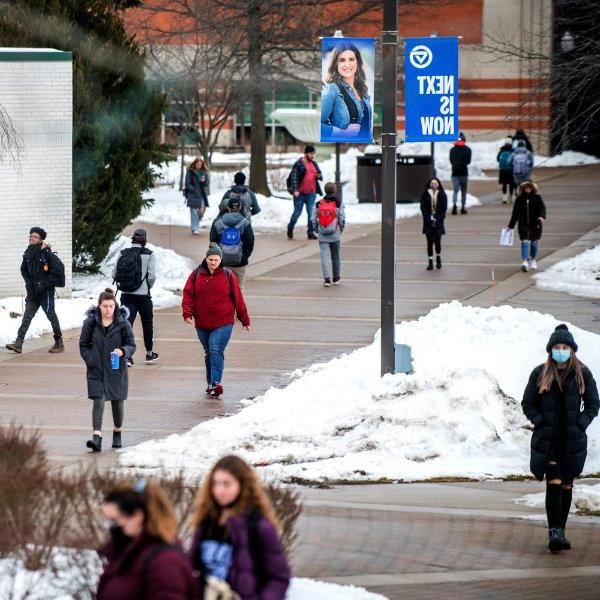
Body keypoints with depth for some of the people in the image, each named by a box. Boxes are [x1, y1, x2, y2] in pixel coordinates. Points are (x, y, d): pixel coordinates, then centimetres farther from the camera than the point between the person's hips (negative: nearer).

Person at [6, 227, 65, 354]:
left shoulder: (47, 253, -12)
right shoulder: (28, 253, 7)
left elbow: (59, 269, -15)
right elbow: (24, 270, 22)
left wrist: (47, 284, -15)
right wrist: (28, 282, 6)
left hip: (46, 291, -6)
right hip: (33, 291, 6)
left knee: (51, 315, 2)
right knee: (27, 316, -1)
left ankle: (59, 344, 15)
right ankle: (18, 343, -8)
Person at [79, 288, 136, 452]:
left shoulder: (123, 323, -3)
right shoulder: (90, 323, -2)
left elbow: (131, 345, 2)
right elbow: (83, 345, 7)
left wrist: (123, 351, -20)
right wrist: (90, 360, -7)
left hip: (116, 370, 1)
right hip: (96, 371, -1)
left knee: (117, 401, 11)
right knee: (98, 401, -12)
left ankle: (117, 432, 33)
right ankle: (97, 436, -19)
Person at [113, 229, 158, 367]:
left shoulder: (123, 253, 1)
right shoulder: (149, 254, -7)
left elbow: (114, 274, 1)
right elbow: (152, 276, -12)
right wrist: (148, 287, 7)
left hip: (126, 295, 2)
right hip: (143, 295, -2)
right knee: (148, 323, 16)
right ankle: (149, 354, 27)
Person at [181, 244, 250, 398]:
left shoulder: (228, 276, 0)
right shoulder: (196, 275, 4)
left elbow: (238, 299, 5)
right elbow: (188, 294, 1)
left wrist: (245, 320, 9)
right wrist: (187, 313, -15)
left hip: (223, 323, -3)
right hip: (202, 324, 3)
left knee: (216, 351, -18)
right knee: (209, 353, 13)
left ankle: (215, 383, -24)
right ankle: (211, 384, 23)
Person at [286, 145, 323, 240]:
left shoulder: (314, 164, 12)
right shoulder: (298, 164, -6)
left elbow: (319, 174, 23)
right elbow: (294, 177, -11)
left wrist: (319, 176, -2)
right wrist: (295, 190, -20)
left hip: (311, 193, 4)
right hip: (300, 193, -4)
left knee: (311, 213, 0)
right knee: (297, 212, 1)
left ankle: (311, 233, 6)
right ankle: (290, 229, 21)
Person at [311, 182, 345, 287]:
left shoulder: (318, 204, 1)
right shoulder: (338, 204, -4)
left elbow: (314, 220, 0)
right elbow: (342, 219, -5)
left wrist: (317, 230, 13)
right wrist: (341, 229, 11)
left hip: (323, 236, 0)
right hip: (335, 235, 0)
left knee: (325, 257, -1)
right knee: (335, 256, 13)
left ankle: (327, 278, -13)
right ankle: (336, 279, 23)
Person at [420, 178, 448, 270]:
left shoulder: (442, 195, 2)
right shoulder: (425, 195, 2)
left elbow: (444, 208, 1)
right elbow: (423, 208, 0)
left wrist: (438, 220, -8)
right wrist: (430, 219, -9)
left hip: (438, 222, 0)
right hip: (428, 221, 0)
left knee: (437, 241, -4)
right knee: (430, 242, -1)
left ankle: (438, 258, 21)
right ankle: (430, 262, 3)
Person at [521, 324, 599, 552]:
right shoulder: (540, 374, 1)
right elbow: (527, 404, 7)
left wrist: (580, 424, -6)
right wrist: (540, 422, -7)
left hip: (572, 439, 2)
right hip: (547, 439, -2)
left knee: (566, 485, 7)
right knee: (554, 483, -13)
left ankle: (560, 531, 15)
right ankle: (555, 531, -19)